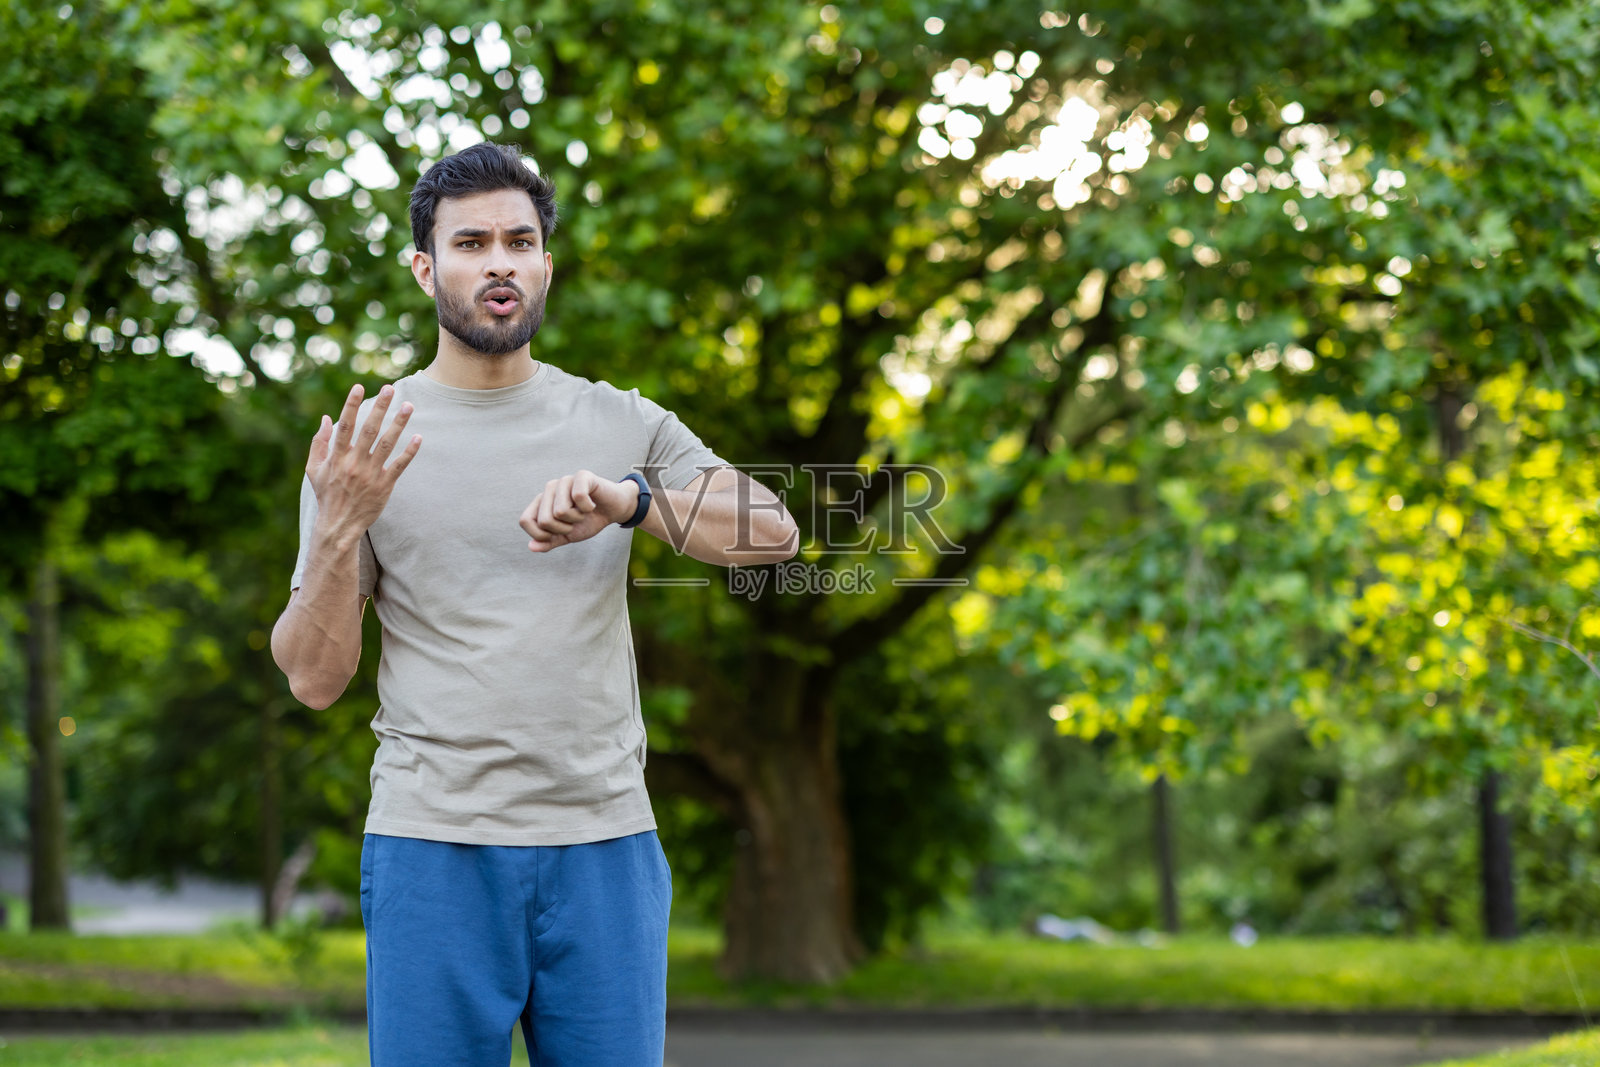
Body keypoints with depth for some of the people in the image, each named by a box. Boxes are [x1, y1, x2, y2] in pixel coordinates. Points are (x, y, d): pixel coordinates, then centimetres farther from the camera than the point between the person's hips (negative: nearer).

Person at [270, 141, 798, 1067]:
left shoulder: (623, 425, 10)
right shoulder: (365, 442, 5)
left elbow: (773, 533, -4)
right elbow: (314, 678, 2)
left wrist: (630, 497, -20)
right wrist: (339, 530, -14)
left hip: (606, 845, 1)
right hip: (434, 845, -1)